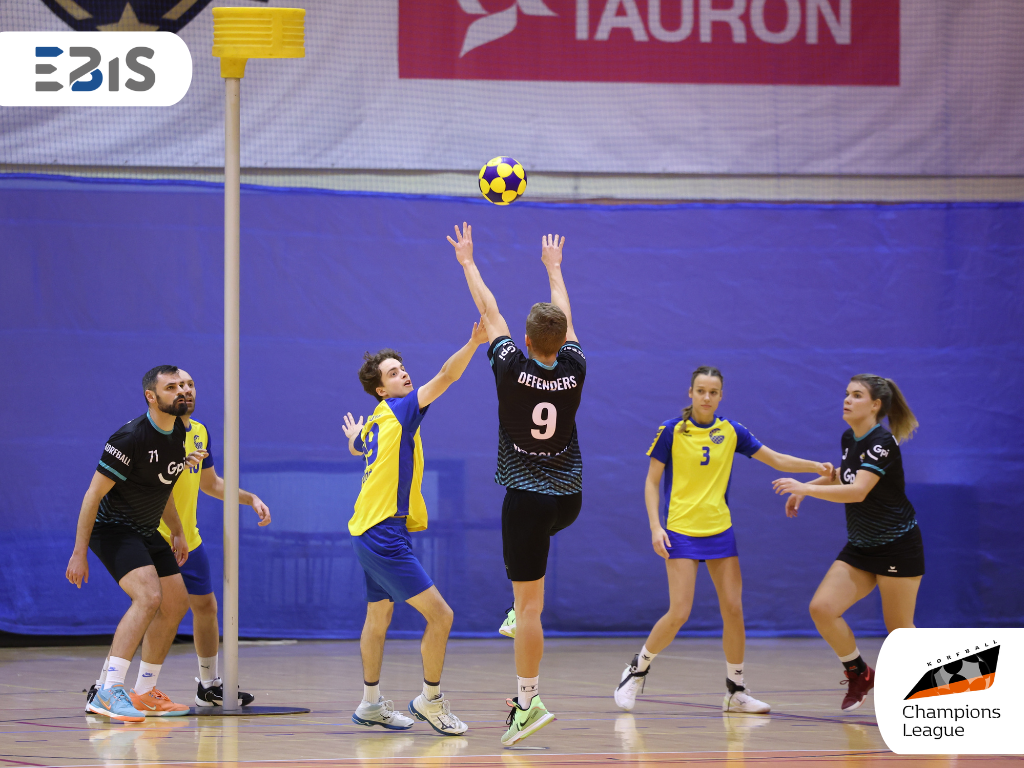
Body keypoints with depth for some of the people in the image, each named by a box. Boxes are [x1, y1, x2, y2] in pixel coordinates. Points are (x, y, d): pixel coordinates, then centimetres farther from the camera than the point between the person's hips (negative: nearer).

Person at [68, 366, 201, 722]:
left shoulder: (179, 432, 3)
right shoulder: (132, 437, -24)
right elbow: (94, 494, -21)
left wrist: (177, 532, 24)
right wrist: (79, 553, -21)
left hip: (147, 532, 10)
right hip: (113, 529, -9)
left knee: (176, 605, 9)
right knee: (148, 597, -27)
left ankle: (145, 693, 20)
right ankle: (108, 692, -30)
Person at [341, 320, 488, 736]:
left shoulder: (374, 423, 13)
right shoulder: (399, 411, -11)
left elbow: (357, 448, 38)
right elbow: (446, 377, -24)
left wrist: (354, 435, 60)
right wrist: (474, 343, -31)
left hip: (373, 534, 10)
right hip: (385, 536, -10)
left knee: (378, 618, 20)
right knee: (439, 614, -10)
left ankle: (371, 703, 29)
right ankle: (431, 699, 1)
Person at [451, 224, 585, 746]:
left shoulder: (511, 368, -12)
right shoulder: (575, 369, -4)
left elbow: (489, 311, 3)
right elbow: (564, 317, 15)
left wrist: (467, 262, 17)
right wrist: (554, 267, 31)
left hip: (527, 500, -4)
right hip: (569, 497, 4)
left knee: (531, 604, -4)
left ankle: (529, 702, -5)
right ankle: (520, 614, 30)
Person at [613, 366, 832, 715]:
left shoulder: (731, 431, 4)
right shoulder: (671, 431, -6)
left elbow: (776, 459, 9)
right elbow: (651, 482, -2)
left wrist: (815, 467, -4)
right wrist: (655, 527, -12)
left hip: (720, 531, 4)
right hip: (680, 531, -4)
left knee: (733, 609, 0)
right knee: (679, 614, -12)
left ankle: (736, 691, 11)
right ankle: (638, 669, 11)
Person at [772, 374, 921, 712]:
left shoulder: (882, 441, -20)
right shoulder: (849, 438, 5)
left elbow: (858, 491, -32)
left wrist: (805, 488, -35)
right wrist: (807, 486, 14)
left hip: (897, 547, -7)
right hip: (860, 547, 7)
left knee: (898, 627, -1)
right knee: (822, 608, -8)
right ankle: (859, 674, 12)